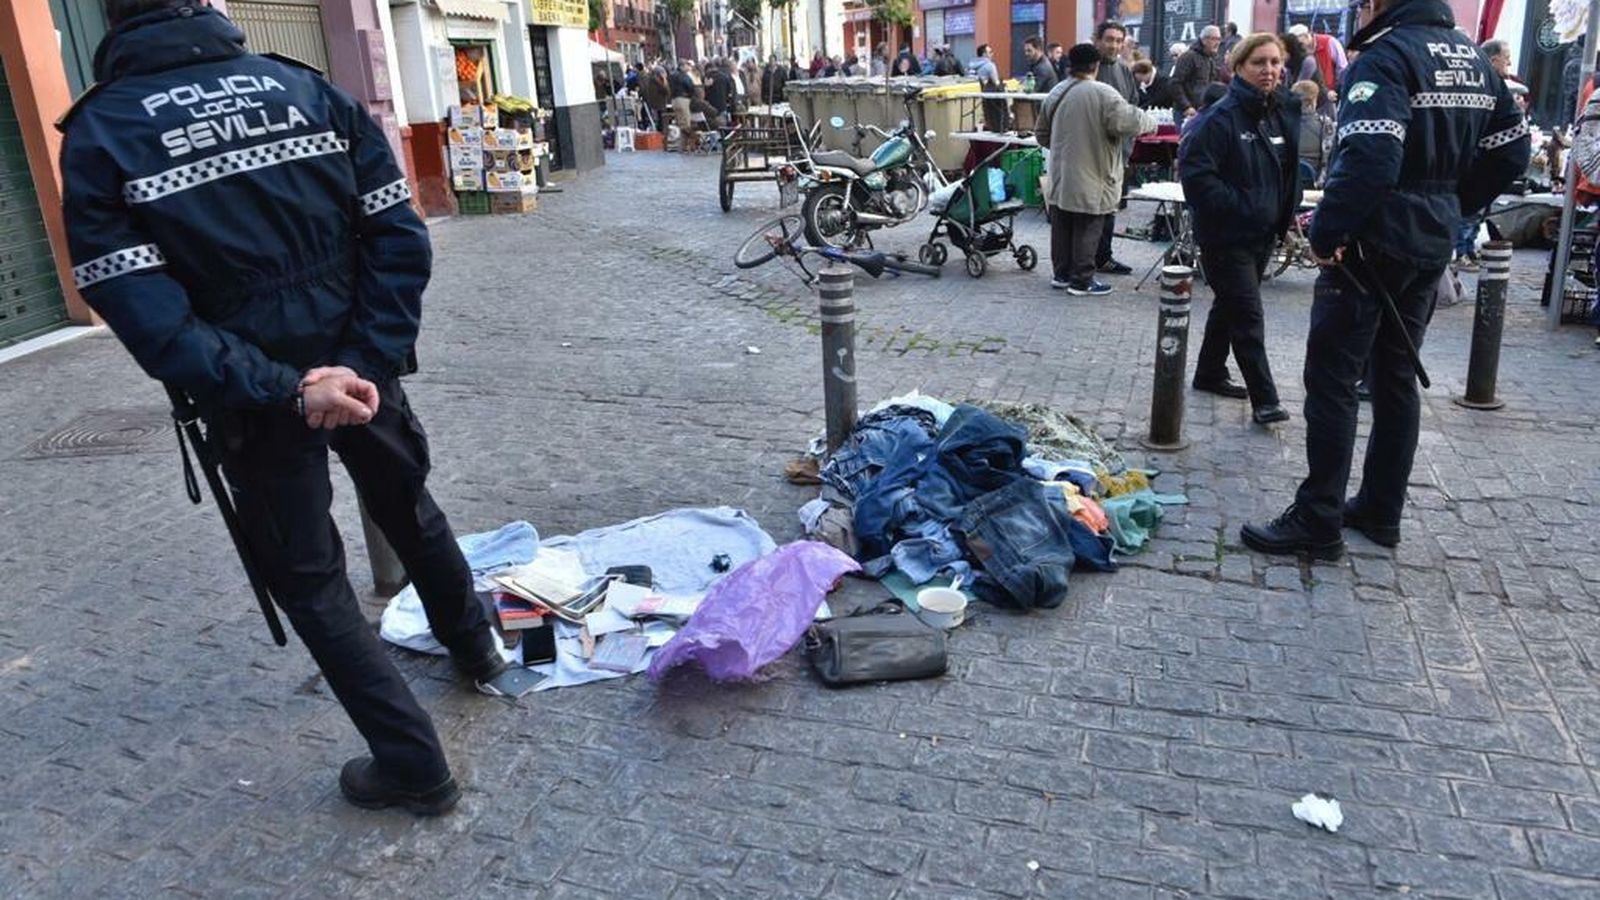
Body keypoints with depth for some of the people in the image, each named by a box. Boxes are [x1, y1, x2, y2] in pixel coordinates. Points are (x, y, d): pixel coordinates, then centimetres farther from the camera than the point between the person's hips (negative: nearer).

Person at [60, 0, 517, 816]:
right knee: (408, 510, 26)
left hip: (254, 401, -3)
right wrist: (368, 363, -12)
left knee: (309, 579, 12)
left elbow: (145, 313, -17)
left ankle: (412, 763, 16)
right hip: (356, 370, 3)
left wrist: (281, 390, -18)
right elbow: (398, 238, -9)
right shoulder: (313, 91, 0)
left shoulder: (97, 134, -7)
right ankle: (474, 648, 47)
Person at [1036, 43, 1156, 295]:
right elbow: (1129, 122, -22)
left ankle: (1061, 274, 25)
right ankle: (1082, 281, 7)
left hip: (1060, 178, 6)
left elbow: (1041, 133, 13)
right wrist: (1151, 121, -3)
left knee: (1062, 226, 15)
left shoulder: (1056, 92, 5)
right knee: (1087, 231, 2)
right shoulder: (1102, 93, -16)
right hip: (1090, 178, -6)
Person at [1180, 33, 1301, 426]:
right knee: (1248, 316, -8)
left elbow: (1290, 170, 19)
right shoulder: (1221, 117, -15)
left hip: (1263, 234, 8)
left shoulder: (1285, 114, 7)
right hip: (1226, 236, -8)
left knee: (1231, 306, 19)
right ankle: (1264, 399, -4)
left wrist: (1286, 214, 7)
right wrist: (1238, 207, -21)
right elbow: (1196, 173, -21)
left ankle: (1210, 374, 35)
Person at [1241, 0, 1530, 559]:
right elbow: (1510, 152, 16)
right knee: (1397, 377, 15)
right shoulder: (1474, 60, 12)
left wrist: (1326, 231, -18)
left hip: (1373, 243, -9)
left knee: (1331, 380, -4)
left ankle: (1316, 523, -1)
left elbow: (1369, 160, -28)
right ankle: (1381, 511, 23)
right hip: (1432, 245, 9)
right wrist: (1448, 207, 19)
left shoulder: (1385, 55, -15)